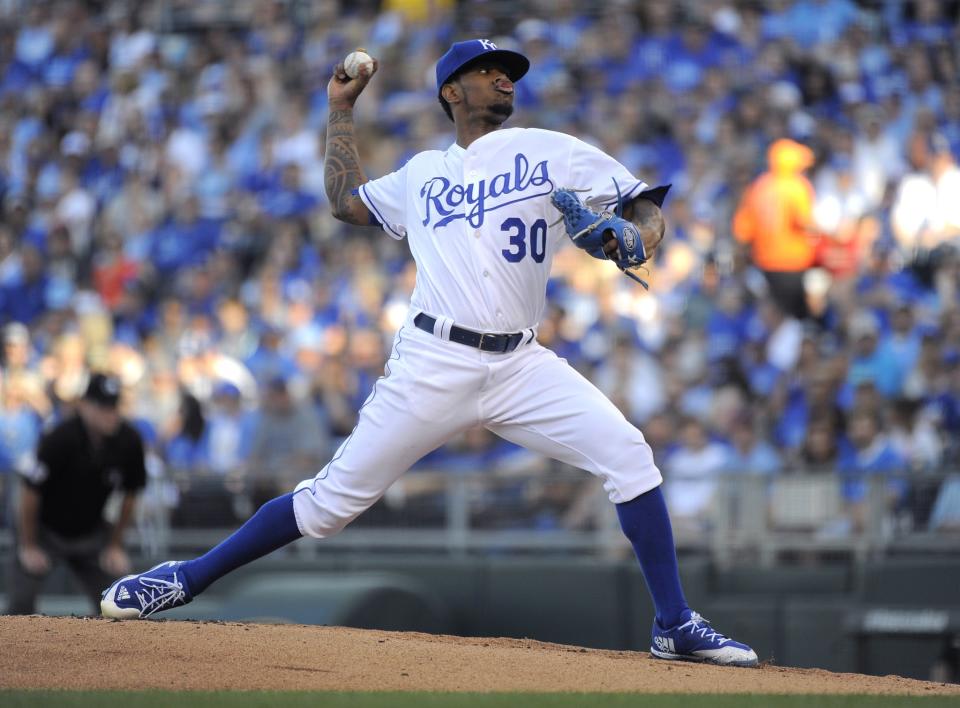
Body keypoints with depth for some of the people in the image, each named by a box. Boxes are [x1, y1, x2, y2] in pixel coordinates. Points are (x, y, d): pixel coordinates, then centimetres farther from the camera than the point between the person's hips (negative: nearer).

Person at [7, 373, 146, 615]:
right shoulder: (59, 439, -28)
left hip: (91, 534, 4)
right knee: (21, 603, -13)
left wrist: (115, 545, 4)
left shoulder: (129, 441, -16)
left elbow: (130, 494, 0)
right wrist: (29, 547, -11)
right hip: (46, 530, -4)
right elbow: (30, 492, -19)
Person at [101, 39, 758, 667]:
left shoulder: (551, 153, 11)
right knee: (334, 497, -3)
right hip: (434, 363, 0)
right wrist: (342, 109, 32)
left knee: (629, 456, -17)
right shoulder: (422, 173, 18)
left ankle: (676, 626, -10)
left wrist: (647, 225, -17)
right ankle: (186, 579, 8)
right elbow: (347, 199, 31)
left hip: (521, 366, 0)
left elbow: (643, 197, 6)